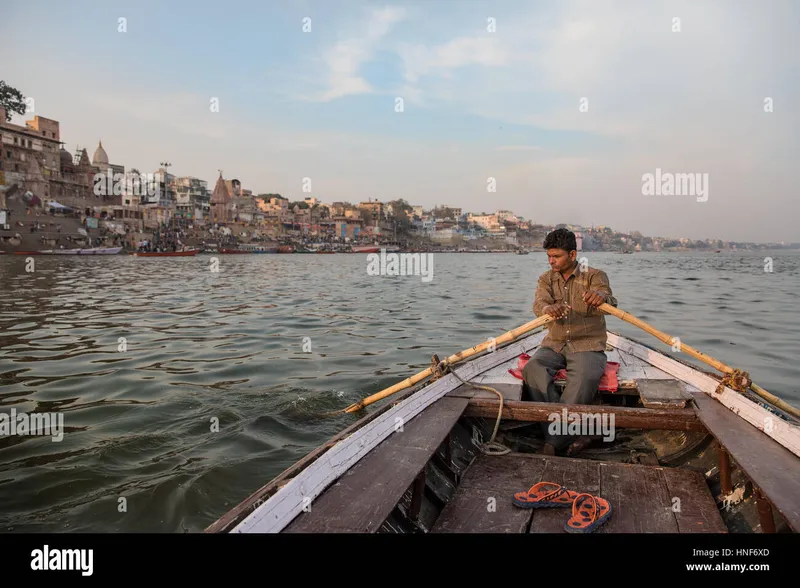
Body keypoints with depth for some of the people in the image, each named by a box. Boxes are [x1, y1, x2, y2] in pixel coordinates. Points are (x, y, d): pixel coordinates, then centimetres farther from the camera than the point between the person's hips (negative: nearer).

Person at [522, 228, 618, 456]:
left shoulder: (594, 276, 0)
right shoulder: (546, 279, 9)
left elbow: (608, 301, -22)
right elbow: (539, 304, -13)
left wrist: (601, 298, -49)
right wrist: (549, 308, -39)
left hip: (588, 345, -3)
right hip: (554, 345, 3)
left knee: (585, 378, -34)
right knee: (532, 369, -27)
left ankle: (554, 441, -29)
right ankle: (572, 432, -30)